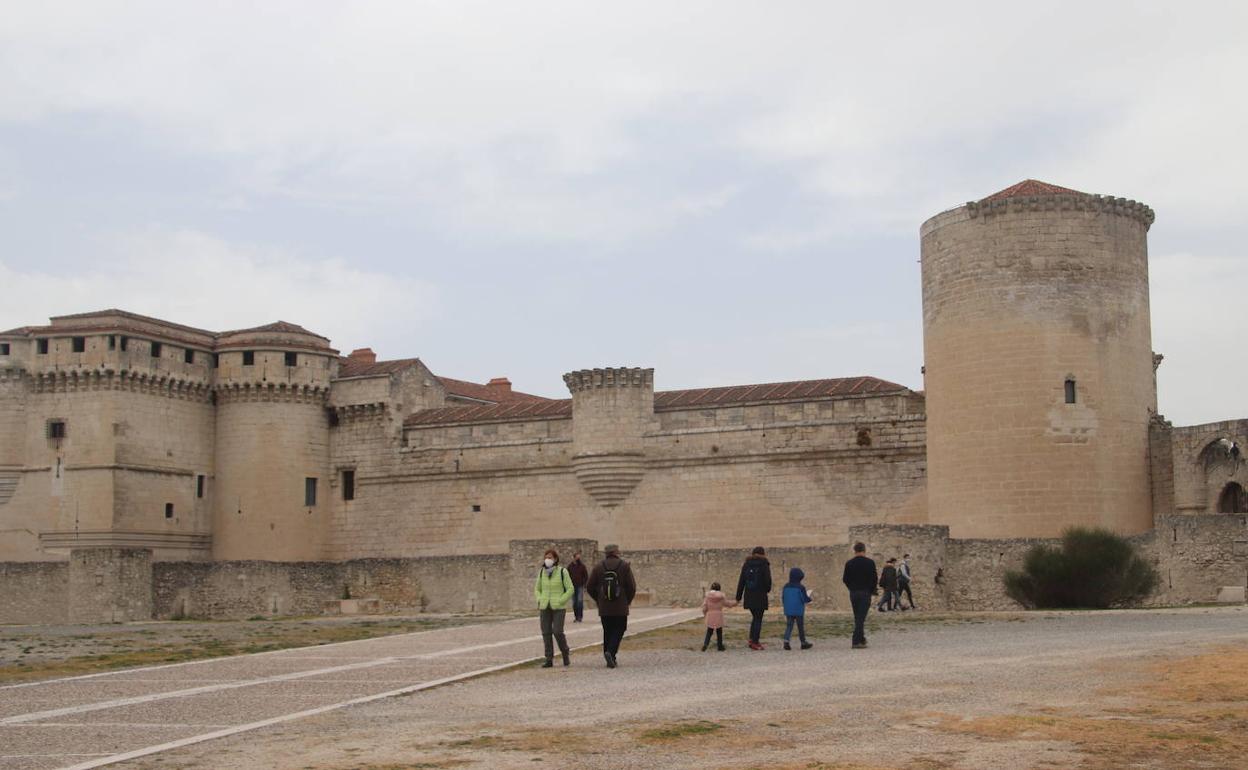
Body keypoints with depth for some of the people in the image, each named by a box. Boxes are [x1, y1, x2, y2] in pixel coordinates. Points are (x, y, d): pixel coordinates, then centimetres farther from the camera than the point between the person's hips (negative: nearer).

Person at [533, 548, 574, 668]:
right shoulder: (541, 572, 8)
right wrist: (539, 600, 2)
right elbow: (537, 589, 19)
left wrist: (560, 601, -11)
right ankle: (549, 659, 6)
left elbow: (570, 589, -3)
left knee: (557, 632, -12)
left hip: (558, 608, -4)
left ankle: (566, 653, 13)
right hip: (545, 607, 4)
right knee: (546, 633, 0)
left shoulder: (562, 571, -5)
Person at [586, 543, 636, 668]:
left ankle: (610, 660, 12)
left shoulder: (598, 567, 3)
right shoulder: (624, 566, -3)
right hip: (620, 607, -3)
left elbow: (589, 587, 1)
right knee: (619, 630, 5)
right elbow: (632, 587, -6)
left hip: (604, 608, 3)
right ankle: (610, 652, -17)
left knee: (607, 631, 12)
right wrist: (628, 601, 10)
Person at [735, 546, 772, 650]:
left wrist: (738, 597, 9)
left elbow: (741, 581, 5)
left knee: (755, 617, 20)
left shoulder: (746, 564, 5)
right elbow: (768, 580, -9)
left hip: (749, 596, 4)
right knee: (758, 619, 2)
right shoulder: (764, 565, -7)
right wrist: (768, 589, 13)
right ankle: (755, 642, 0)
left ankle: (752, 639, 14)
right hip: (760, 596, -4)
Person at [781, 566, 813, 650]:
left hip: (788, 611, 4)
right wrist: (808, 595, 9)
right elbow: (805, 599, -11)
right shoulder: (801, 588, -12)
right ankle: (803, 643, 18)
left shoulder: (786, 586, 4)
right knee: (801, 627, 8)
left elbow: (783, 599, 9)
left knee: (789, 626, 3)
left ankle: (786, 640, -16)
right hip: (799, 611, -4)